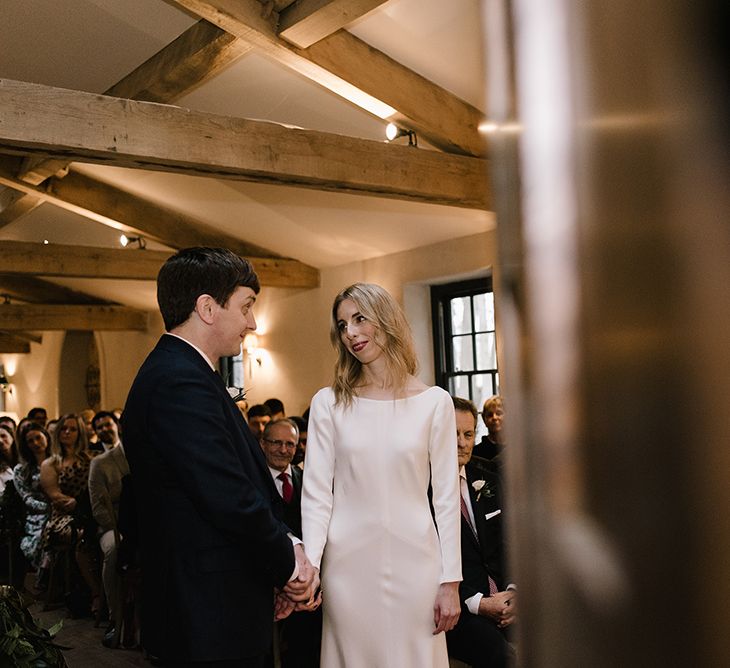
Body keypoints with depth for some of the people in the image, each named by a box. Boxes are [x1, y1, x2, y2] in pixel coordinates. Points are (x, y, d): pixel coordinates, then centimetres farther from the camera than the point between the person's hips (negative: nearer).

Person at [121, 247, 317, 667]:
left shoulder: (182, 373, 11)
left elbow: (246, 480, 10)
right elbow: (230, 499, -24)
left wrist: (286, 553, 1)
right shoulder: (180, 382, -21)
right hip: (213, 617, -10)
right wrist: (289, 562, -9)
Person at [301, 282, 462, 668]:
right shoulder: (329, 403, 1)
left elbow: (446, 498, 1)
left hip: (414, 562, 0)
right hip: (348, 563, 0)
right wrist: (309, 563, -15)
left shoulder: (434, 402, 0)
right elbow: (316, 494, -2)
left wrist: (450, 582, -1)